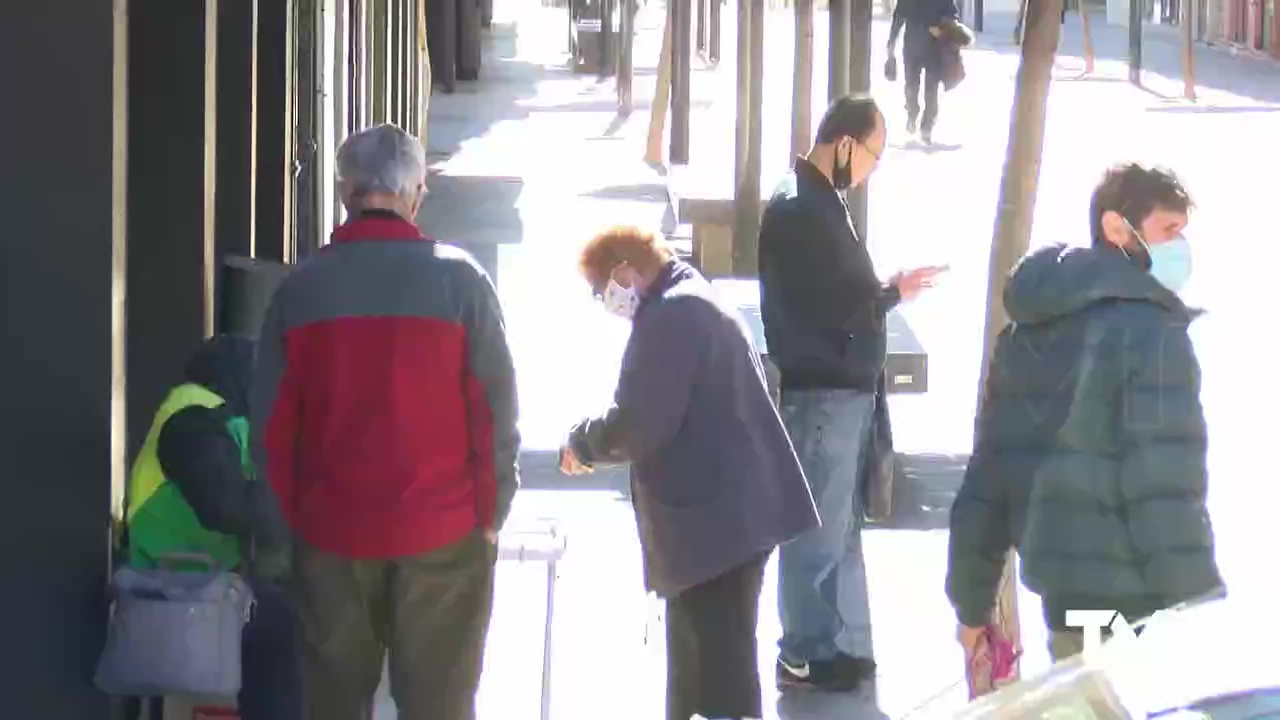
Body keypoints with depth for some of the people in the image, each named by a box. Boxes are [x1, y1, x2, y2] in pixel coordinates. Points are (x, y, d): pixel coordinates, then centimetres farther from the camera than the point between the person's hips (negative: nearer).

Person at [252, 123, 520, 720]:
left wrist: (287, 520, 13)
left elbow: (271, 425, 4)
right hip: (442, 533, -2)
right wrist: (490, 513, 3)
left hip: (331, 534, 2)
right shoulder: (458, 280, -6)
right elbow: (495, 411, -6)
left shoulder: (301, 287, 0)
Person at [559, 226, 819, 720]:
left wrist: (584, 443, -4)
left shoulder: (669, 315, -15)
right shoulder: (700, 305, 19)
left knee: (718, 671, -9)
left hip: (714, 520, -11)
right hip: (734, 512, 11)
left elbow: (640, 423, -21)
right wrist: (599, 444, 16)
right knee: (702, 660, 19)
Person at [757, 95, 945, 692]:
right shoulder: (802, 208, -18)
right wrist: (894, 293, -5)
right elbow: (837, 307, -21)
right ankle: (808, 655, 5)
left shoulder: (815, 200, 14)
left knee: (837, 524, 16)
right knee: (819, 527, -2)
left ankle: (837, 645, 24)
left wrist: (880, 291, 1)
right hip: (823, 391, -10)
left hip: (838, 388, 10)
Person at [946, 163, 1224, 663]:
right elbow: (1166, 495, -18)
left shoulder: (1027, 332, 13)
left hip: (1066, 604, 8)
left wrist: (972, 602, 22)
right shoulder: (1152, 332, -12)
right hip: (1142, 614, -8)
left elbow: (987, 478, 15)